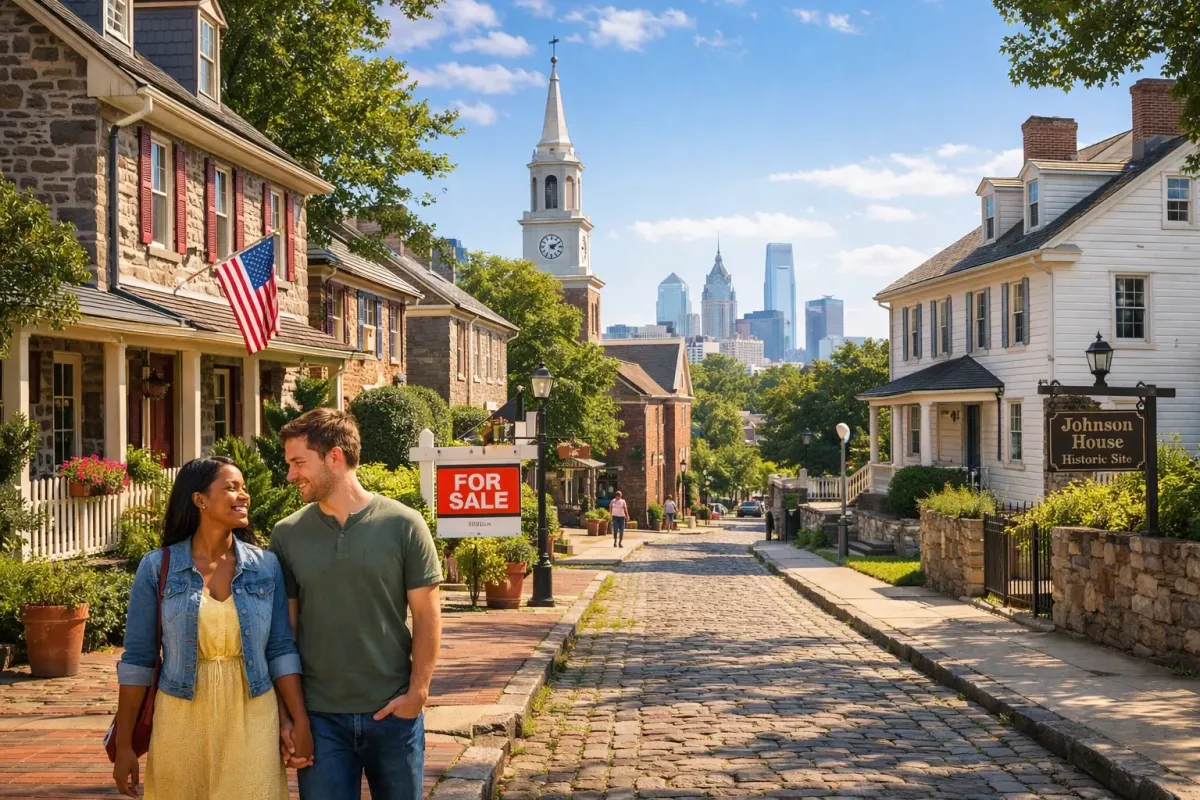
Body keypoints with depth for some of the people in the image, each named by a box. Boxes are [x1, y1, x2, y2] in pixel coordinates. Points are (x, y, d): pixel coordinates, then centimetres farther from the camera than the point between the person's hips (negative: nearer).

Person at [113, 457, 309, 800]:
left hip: (252, 721, 1)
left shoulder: (266, 566, 1)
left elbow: (281, 649, 3)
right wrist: (124, 744, -1)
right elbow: (137, 658, -1)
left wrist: (300, 722, -4)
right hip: (181, 721, -1)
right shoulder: (157, 567, -4)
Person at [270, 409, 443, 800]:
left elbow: (427, 615, -2)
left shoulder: (403, 525, -5)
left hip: (393, 712, -1)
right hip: (319, 716, 1)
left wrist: (418, 690, -10)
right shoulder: (286, 535, 0)